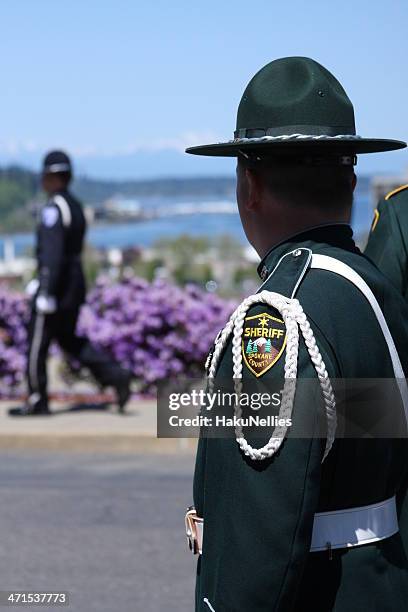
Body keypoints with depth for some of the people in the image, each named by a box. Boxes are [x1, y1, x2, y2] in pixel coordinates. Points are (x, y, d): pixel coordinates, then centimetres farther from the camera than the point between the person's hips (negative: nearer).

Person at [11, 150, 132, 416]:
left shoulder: (53, 208, -17)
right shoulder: (76, 207, 13)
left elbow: (52, 253, -24)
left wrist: (46, 293, -25)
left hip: (56, 286, -9)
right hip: (75, 283, 9)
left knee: (37, 343, 3)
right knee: (68, 338, 17)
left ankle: (37, 402, 10)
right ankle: (116, 376, 4)